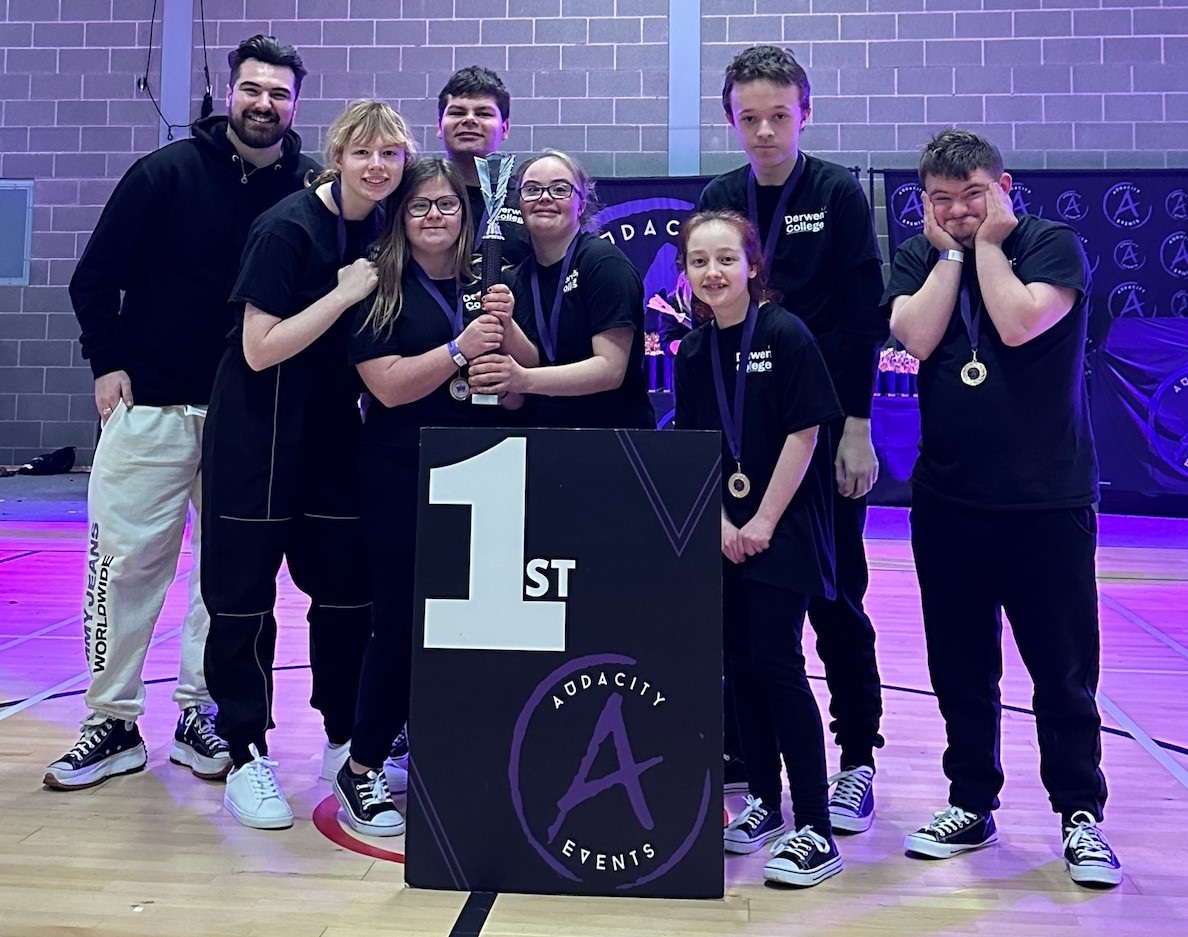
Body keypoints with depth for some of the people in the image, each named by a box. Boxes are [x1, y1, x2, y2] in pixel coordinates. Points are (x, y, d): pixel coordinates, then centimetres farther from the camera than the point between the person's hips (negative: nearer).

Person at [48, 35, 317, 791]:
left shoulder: (310, 191, 1)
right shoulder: (169, 171, -1)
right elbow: (97, 275, 3)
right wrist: (108, 361, -3)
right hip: (152, 403, -1)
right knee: (126, 561, 2)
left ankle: (201, 715, 21)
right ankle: (113, 724, 15)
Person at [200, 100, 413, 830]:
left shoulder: (383, 230, 5)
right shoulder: (288, 228, -15)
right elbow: (261, 348, -19)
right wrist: (345, 294, -19)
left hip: (335, 435, 6)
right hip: (258, 439, -6)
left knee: (348, 590, 9)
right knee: (244, 594, 1)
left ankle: (346, 742, 25)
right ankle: (247, 757, 14)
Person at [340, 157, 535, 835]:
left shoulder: (487, 285, 9)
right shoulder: (381, 290, -1)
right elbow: (389, 385, -12)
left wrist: (506, 326, -10)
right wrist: (461, 348, -20)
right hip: (403, 480, -4)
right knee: (403, 621, -3)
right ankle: (362, 769, 13)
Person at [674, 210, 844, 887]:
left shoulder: (786, 335, -10)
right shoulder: (694, 352, 7)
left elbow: (804, 433, -12)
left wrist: (764, 521, -13)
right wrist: (720, 522, -3)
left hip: (785, 526, -6)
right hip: (727, 532, 6)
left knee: (777, 663, -9)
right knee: (741, 664, 10)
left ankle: (817, 830, 1)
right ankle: (764, 803, 26)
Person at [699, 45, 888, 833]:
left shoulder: (839, 194, -3)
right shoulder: (720, 198, 8)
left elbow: (863, 319, -7)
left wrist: (856, 427, -12)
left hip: (823, 429, -3)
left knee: (834, 597, 3)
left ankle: (858, 759, 17)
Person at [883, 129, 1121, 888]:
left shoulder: (1054, 245, -1)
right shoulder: (918, 258, 8)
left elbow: (1018, 325, -19)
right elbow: (917, 337, -10)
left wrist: (986, 242, -9)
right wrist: (951, 251, -5)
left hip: (1047, 498, -3)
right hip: (947, 500, 3)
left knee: (1063, 669, 3)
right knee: (961, 667, 11)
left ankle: (1081, 814, 20)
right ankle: (972, 804, 27)